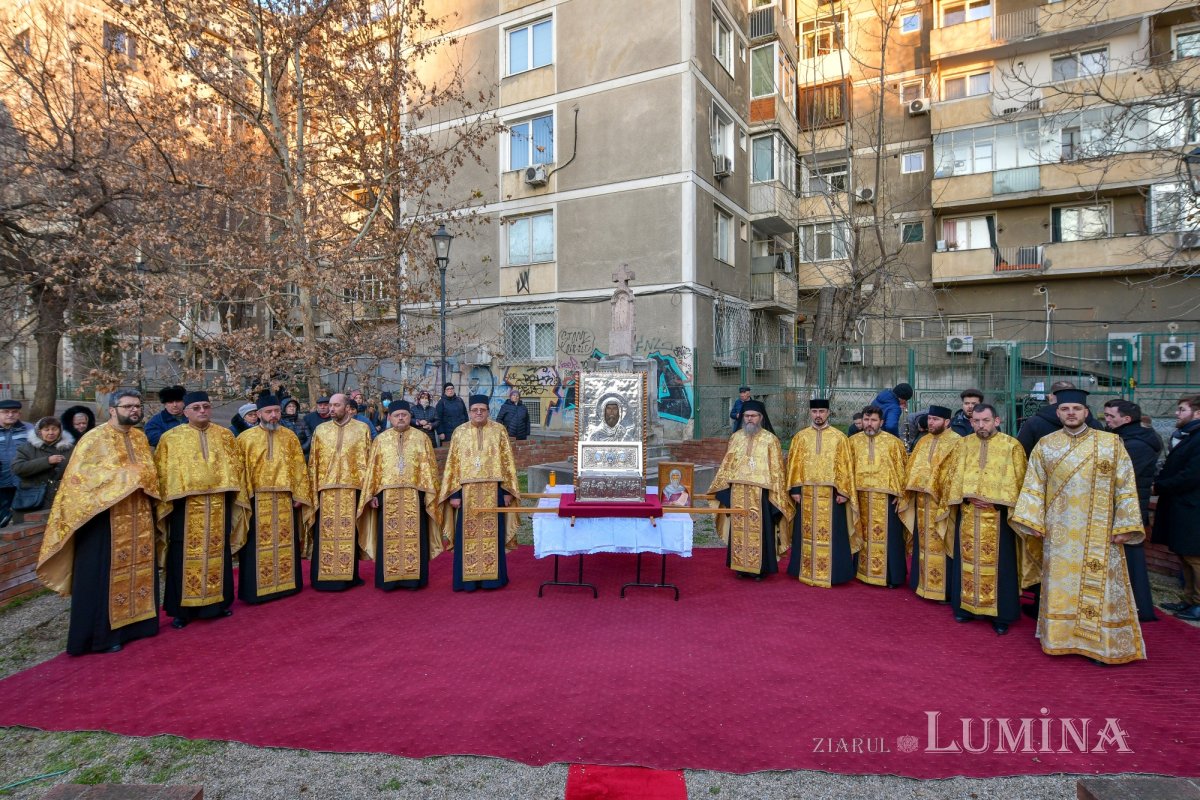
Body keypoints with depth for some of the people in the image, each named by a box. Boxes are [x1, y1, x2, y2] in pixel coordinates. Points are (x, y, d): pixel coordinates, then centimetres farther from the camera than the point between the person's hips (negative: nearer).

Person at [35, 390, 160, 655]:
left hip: (138, 517, 6)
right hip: (105, 516, -6)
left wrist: (141, 477, -10)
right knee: (104, 573, 1)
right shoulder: (95, 439, -9)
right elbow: (79, 472, -17)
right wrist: (125, 476, -20)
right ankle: (102, 634, 11)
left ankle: (137, 620, 25)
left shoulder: (140, 437, 10)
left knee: (139, 567, 12)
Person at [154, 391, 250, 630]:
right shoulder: (171, 438, 4)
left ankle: (218, 602, 22)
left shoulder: (225, 436, 10)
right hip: (185, 505, -2)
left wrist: (236, 496, 5)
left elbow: (237, 467, 11)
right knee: (185, 555, 3)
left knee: (218, 552, 9)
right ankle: (182, 609, 14)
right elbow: (162, 473, 2)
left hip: (219, 504, 2)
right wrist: (164, 503, -6)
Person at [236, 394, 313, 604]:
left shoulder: (290, 436, 7)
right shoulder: (245, 438, 1)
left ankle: (286, 584, 21)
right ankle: (257, 588, 13)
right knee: (258, 545, 2)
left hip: (285, 500, 2)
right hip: (257, 501, -2)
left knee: (285, 542, 9)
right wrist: (243, 498, -9)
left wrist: (299, 495, 0)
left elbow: (299, 468, 6)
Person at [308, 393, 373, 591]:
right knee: (325, 533, 3)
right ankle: (323, 576, 14)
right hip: (326, 489, 2)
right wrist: (313, 489, 3)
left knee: (349, 532, 4)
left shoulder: (362, 429, 3)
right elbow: (313, 462, 9)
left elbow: (367, 460, 3)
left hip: (352, 488, -1)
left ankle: (349, 575, 15)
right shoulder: (320, 430, 9)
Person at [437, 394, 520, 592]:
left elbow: (507, 461, 2)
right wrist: (454, 493, -4)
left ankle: (492, 577, 15)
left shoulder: (499, 430, 3)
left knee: (492, 532, 4)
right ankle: (467, 579, 14)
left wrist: (508, 490, -3)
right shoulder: (460, 432, 5)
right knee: (467, 535, 4)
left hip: (492, 491, 0)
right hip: (467, 491, 1)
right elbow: (453, 464, 3)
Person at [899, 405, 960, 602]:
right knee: (923, 542, 13)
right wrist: (905, 493, 12)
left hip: (941, 501, -7)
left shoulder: (956, 442, -8)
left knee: (939, 544, -1)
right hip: (920, 500, 7)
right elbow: (912, 469, 16)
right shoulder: (922, 441, 14)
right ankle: (923, 582, 24)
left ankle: (942, 587, 8)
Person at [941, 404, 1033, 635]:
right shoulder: (963, 444, 8)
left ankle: (1001, 615, 14)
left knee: (999, 563, 3)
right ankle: (966, 606, 22)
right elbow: (951, 476, 6)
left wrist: (993, 500, -14)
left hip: (998, 515, -3)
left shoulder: (1012, 446, -1)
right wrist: (967, 496, -10)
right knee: (967, 560, 9)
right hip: (967, 514, 3)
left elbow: (1017, 481, -4)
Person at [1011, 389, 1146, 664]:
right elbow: (1034, 487, 4)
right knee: (1060, 584, 8)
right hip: (1059, 532, 1)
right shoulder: (1045, 445, 3)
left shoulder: (1111, 443, 0)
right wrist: (1034, 521, -2)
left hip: (1099, 532, -1)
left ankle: (1100, 641, 17)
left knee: (1098, 585, 4)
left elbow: (1125, 487, -1)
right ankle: (1061, 636, 20)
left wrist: (1124, 525, -7)